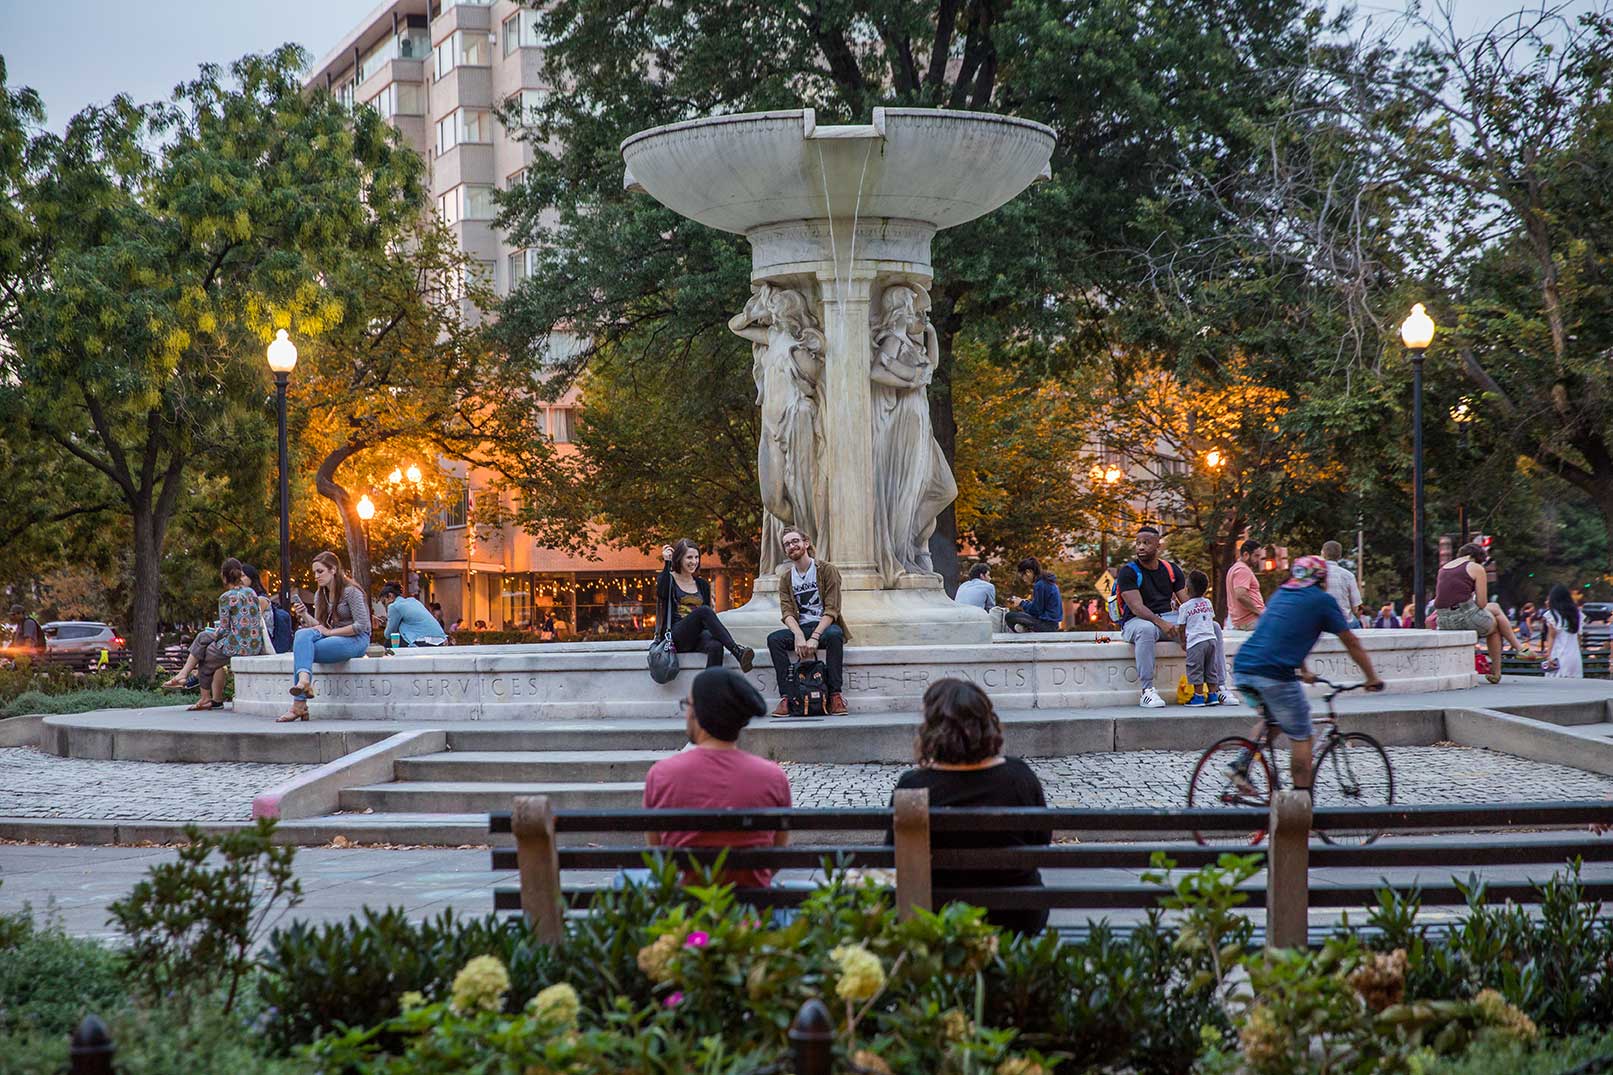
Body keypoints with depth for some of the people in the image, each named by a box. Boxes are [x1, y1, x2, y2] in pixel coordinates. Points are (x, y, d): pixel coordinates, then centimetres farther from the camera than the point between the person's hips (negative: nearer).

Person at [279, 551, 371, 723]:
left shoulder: (351, 591, -9)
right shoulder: (320, 596, 15)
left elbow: (361, 625, -15)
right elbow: (319, 625, 13)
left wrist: (330, 632, -15)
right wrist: (305, 616, -7)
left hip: (356, 640, -7)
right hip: (333, 637, 7)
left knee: (302, 651, -26)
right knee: (302, 634, -25)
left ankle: (298, 706, -30)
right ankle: (304, 680, -45)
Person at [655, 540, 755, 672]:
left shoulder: (702, 584, 22)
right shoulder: (669, 579, 9)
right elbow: (662, 594, -15)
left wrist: (719, 628, 2)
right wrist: (666, 562, -10)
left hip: (698, 638, 4)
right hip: (676, 637, -4)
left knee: (716, 646, -35)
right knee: (704, 610, -33)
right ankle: (737, 652, -42)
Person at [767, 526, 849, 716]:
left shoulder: (827, 570, -2)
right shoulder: (786, 577, 12)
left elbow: (831, 610, -10)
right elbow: (787, 612, -1)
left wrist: (814, 637, -23)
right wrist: (799, 636, -22)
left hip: (825, 626, -4)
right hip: (800, 627, 4)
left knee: (834, 635, -39)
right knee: (774, 639, -26)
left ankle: (835, 695, -36)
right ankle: (785, 697, -31)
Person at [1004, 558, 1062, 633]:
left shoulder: (1040, 585, -17)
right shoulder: (1046, 581, 13)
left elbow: (1036, 610, -14)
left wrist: (1022, 603, 1)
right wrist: (1026, 602, 12)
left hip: (1047, 624, -10)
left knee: (1009, 617, -13)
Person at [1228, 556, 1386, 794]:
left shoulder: (1281, 594, 25)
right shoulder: (1323, 600, 6)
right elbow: (1352, 644, 11)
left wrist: (1303, 672, 51)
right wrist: (1372, 678, 21)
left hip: (1241, 669, 7)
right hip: (1274, 674, -7)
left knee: (1271, 716, 30)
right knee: (1301, 737, 6)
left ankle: (1241, 764, 13)